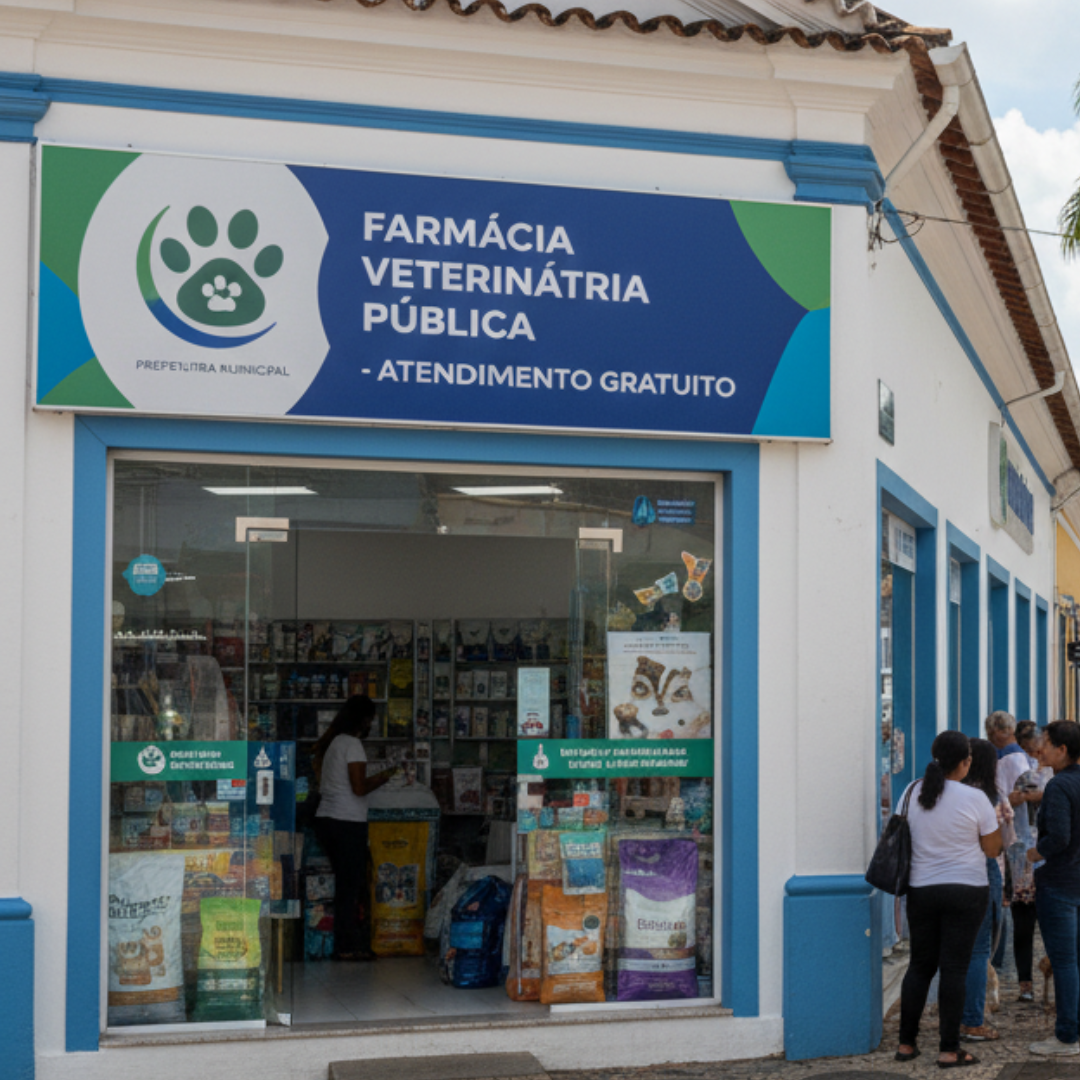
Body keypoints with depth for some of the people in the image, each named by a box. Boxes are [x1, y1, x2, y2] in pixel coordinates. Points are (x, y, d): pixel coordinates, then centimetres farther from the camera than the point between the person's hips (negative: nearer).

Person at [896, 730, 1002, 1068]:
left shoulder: (912, 792, 0)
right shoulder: (975, 799, -12)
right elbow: (992, 850, -3)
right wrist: (998, 819, 10)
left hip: (921, 890, 4)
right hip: (966, 890, -4)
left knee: (920, 966, 13)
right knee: (954, 968, 1)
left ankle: (906, 1043, 17)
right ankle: (949, 1049, 4)